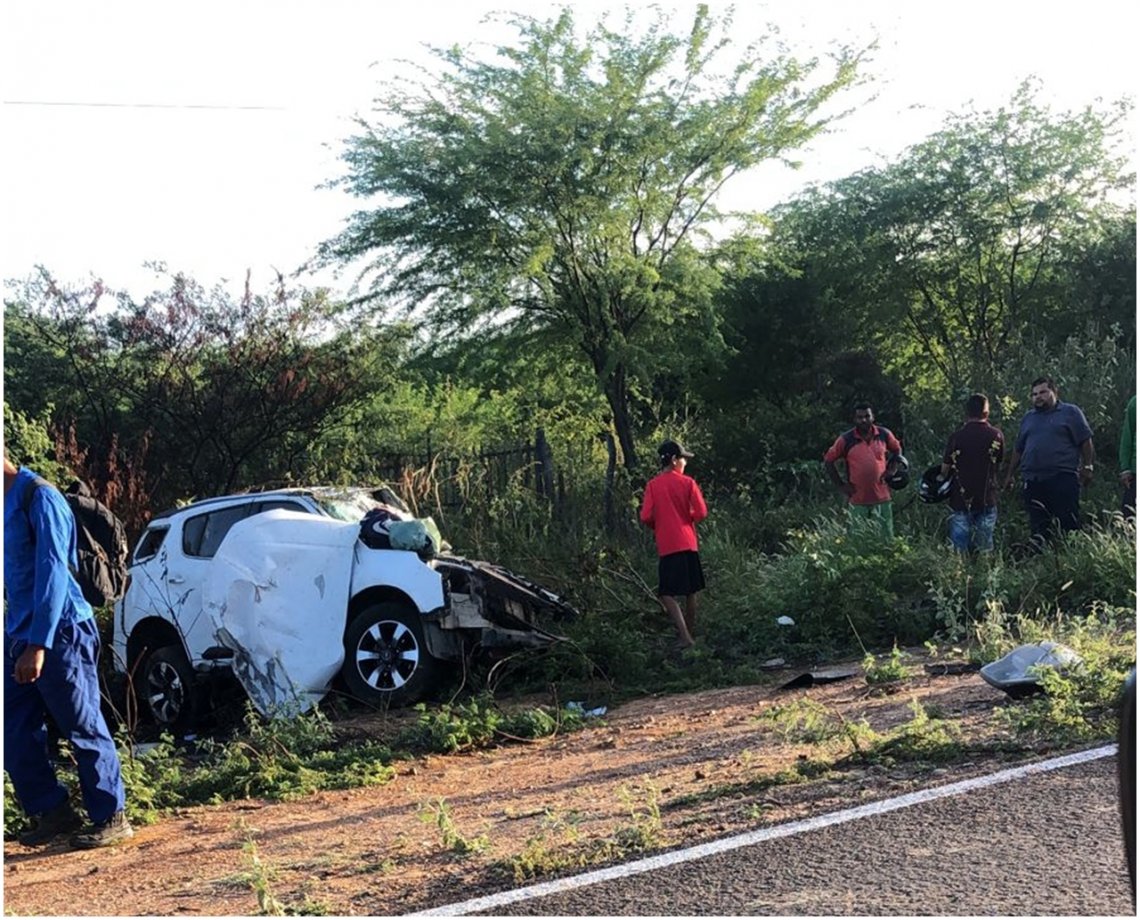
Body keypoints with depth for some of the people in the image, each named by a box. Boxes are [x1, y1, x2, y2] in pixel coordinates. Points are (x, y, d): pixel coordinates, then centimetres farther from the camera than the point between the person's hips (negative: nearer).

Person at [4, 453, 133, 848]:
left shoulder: (39, 498, -14)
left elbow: (52, 573, -20)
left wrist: (38, 645, -24)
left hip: (60, 635, -9)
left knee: (84, 729, 0)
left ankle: (111, 818, 10)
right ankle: (50, 811, 21)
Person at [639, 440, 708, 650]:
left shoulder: (653, 485, -3)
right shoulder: (688, 483, -3)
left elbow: (646, 517, -7)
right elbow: (701, 513, -7)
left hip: (667, 546, -2)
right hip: (688, 544, 2)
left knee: (667, 593, -2)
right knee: (691, 593, 15)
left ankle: (684, 636, -16)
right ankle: (689, 633, 23)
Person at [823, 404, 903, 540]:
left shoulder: (884, 434, 0)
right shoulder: (846, 439, -7)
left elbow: (897, 450, 18)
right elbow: (828, 461, 1)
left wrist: (891, 471, 6)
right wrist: (840, 485, -2)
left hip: (882, 498, 2)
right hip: (857, 500, -2)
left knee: (886, 538, 10)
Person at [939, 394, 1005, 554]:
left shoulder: (956, 437, -8)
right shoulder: (997, 436, -3)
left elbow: (945, 469, -3)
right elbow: (999, 465, 8)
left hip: (960, 500, -1)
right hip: (987, 500, 1)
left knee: (959, 548, 3)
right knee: (984, 547, 7)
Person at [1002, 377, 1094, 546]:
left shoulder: (1070, 412, 7)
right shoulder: (1028, 418, 21)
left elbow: (1085, 442, 4)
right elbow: (1018, 450, 25)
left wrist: (1087, 467, -4)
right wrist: (1009, 475, 23)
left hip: (1063, 479, -5)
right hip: (1032, 480, 5)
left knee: (1068, 524, -8)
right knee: (1038, 526, 3)